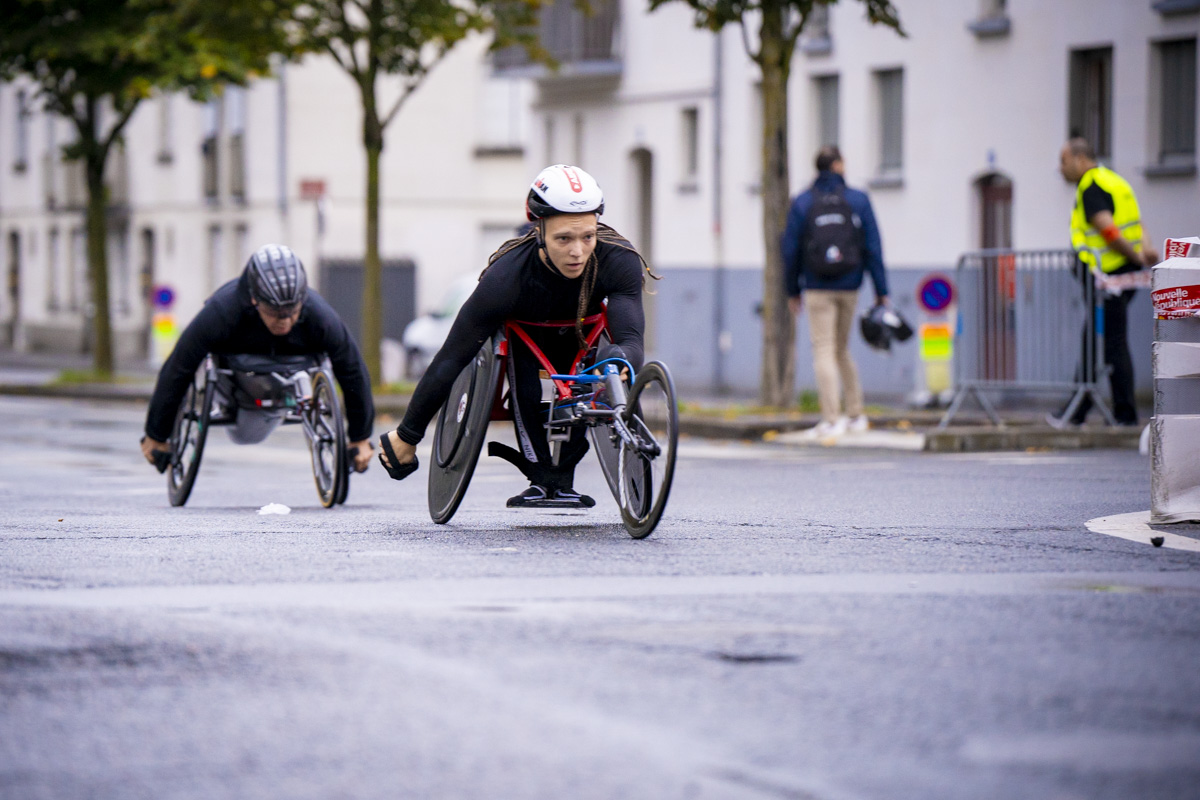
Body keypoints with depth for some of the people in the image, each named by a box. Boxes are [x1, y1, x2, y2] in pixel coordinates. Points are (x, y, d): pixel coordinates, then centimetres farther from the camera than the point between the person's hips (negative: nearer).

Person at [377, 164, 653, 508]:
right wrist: (406, 436, -32)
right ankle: (542, 478, -16)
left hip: (576, 329, 2)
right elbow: (449, 360, -36)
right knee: (526, 393, -27)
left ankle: (562, 481, -8)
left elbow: (631, 337, -44)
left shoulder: (619, 261, -37)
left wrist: (621, 357, -71)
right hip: (522, 326, -2)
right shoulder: (506, 278, -41)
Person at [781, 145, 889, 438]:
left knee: (824, 351, -3)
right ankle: (856, 416, 18)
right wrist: (881, 291, 1)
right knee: (842, 349, 17)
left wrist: (793, 290, 10)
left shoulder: (801, 203, -1)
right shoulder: (858, 200, 1)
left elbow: (790, 250, 0)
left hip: (818, 289, -2)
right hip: (849, 287, 2)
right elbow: (873, 248, -1)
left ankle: (831, 419, -11)